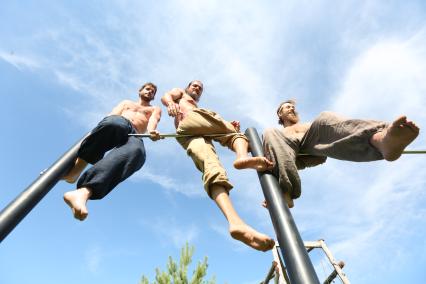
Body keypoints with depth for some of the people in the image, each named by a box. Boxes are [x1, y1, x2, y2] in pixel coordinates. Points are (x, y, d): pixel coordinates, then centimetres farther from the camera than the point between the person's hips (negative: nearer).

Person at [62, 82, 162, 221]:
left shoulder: (155, 109, 36)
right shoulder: (127, 102, 39)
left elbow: (153, 120, 10)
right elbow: (114, 114, 18)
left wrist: (152, 131, -15)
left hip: (133, 135, -1)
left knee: (137, 151, -39)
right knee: (115, 123, -38)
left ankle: (84, 192, -56)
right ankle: (74, 171, -33)